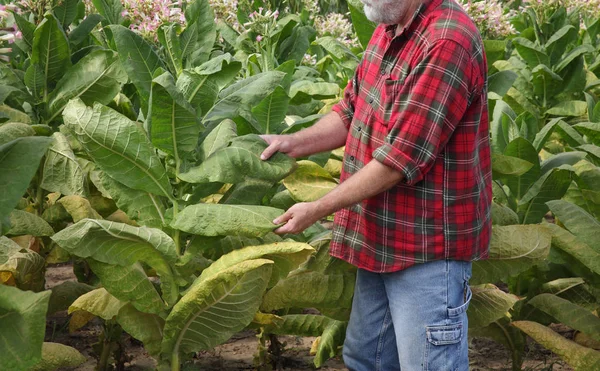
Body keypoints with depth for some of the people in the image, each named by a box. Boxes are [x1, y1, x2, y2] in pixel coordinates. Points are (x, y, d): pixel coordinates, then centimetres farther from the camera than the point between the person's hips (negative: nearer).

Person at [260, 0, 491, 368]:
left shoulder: (447, 43, -24)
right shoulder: (389, 30, 6)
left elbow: (400, 158, -25)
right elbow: (352, 110, 17)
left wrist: (317, 210, -18)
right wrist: (294, 143, 0)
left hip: (428, 246, -9)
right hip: (382, 238, 9)